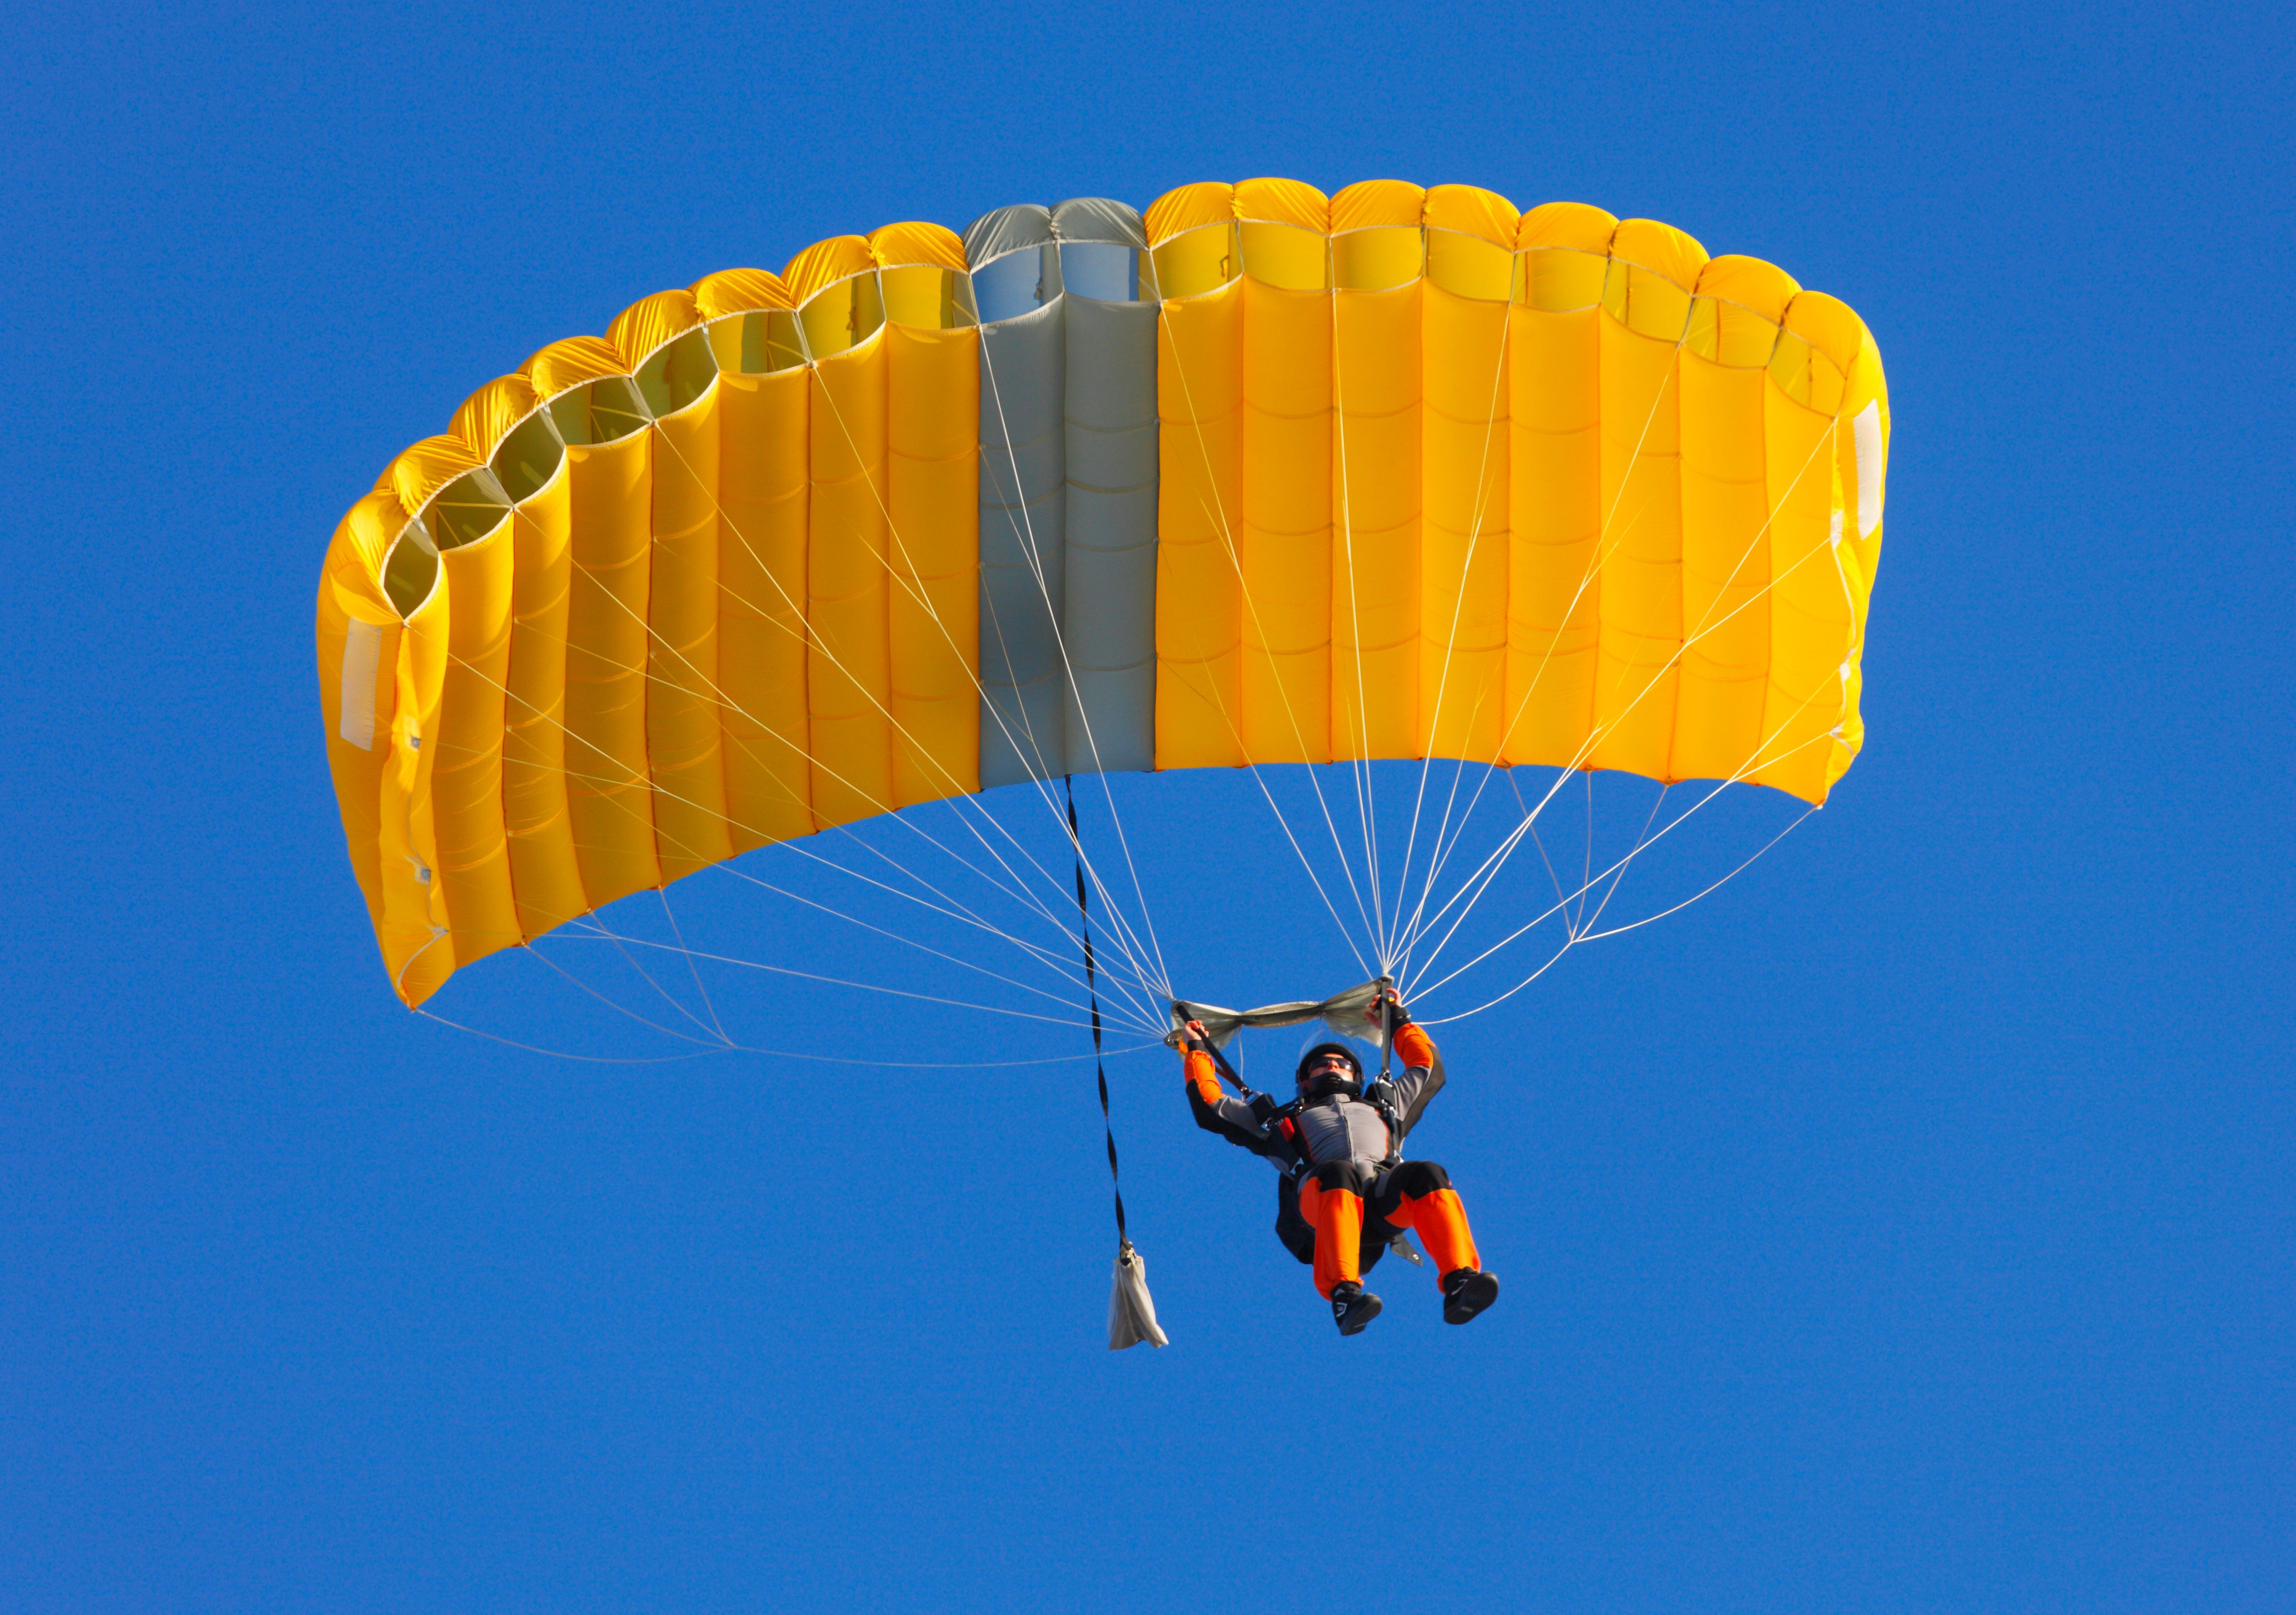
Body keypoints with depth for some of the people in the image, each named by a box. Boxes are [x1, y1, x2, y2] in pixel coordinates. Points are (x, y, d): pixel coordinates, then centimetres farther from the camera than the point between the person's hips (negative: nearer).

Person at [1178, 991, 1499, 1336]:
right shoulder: (1284, 1119, 39)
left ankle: (1460, 1284, -54)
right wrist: (1198, 1052, 49)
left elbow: (1429, 1067, 58)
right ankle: (1344, 1296, -60)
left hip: (1387, 1196, 2)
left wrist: (1399, 1023, 64)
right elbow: (1210, 1106, 42)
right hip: (1319, 1200, -2)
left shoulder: (1384, 1106, 45)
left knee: (1427, 1175, -33)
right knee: (1338, 1173, -40)